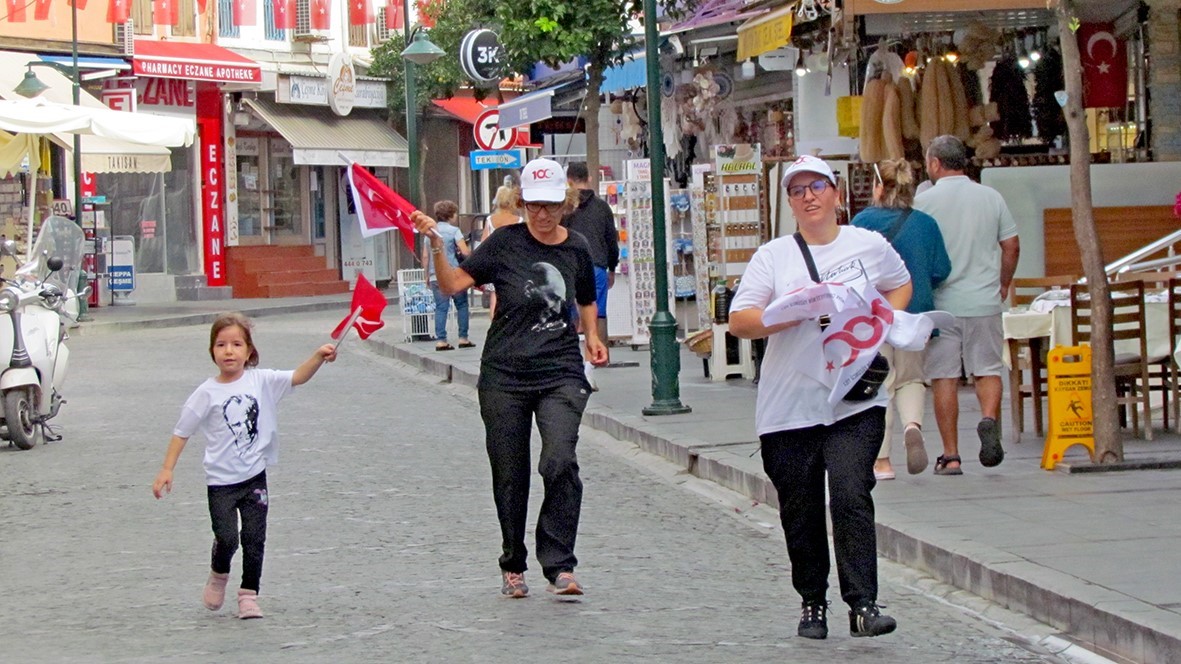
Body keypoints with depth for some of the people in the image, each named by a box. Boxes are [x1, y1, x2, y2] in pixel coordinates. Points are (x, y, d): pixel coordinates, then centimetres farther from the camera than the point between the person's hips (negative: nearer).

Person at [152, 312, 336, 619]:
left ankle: (248, 595, 13)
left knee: (254, 538, 1)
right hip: (221, 481, -2)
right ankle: (218, 575, 25)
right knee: (227, 538, -6)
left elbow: (298, 377, -12)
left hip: (254, 477, 2)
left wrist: (318, 357, -30)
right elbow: (182, 432, 0)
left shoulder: (261, 381, -1)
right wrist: (166, 470, -5)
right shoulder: (207, 393, -5)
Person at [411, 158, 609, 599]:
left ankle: (559, 565, -14)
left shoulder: (576, 249, 6)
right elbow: (454, 284, -8)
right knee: (509, 475, 6)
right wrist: (436, 244, -22)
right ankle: (513, 566, 25)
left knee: (560, 462, -20)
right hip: (505, 376, -1)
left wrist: (591, 336, 7)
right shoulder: (505, 243, -3)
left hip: (561, 374, 1)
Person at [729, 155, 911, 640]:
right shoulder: (773, 256, 5)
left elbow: (900, 286, 25)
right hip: (788, 408, 1)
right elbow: (738, 322, -1)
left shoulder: (869, 246, 8)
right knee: (800, 512, 6)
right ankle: (812, 604, 22)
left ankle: (863, 605, -16)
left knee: (851, 496, -16)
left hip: (855, 401, -1)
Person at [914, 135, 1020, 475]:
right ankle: (989, 419, -17)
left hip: (940, 303, -2)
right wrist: (1003, 284, 21)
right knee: (988, 369, 11)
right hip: (984, 301, 2)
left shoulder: (924, 201, -5)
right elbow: (1011, 246, 7)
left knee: (944, 377, 3)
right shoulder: (991, 197, 5)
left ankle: (950, 456, 3)